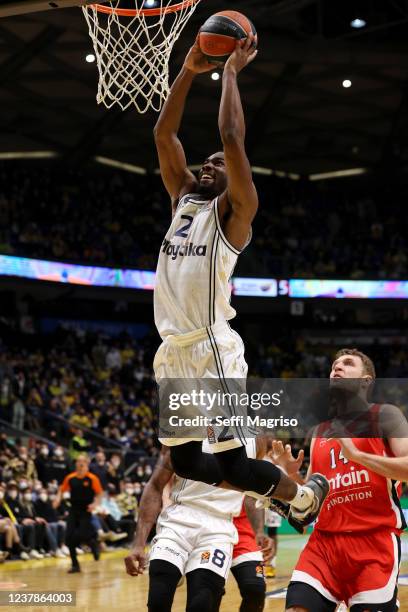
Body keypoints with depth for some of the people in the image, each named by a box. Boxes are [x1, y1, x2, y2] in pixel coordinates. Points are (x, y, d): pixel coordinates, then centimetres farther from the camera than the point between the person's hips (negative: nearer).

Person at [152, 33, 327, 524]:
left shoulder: (233, 211, -1)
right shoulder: (182, 200, 18)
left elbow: (232, 137, -12)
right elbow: (163, 135, 15)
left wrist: (231, 72, -2)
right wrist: (188, 72, 11)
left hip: (212, 352, -8)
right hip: (173, 352, 8)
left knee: (234, 465, -8)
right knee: (185, 462, 10)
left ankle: (305, 493, 20)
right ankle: (275, 491, 30)